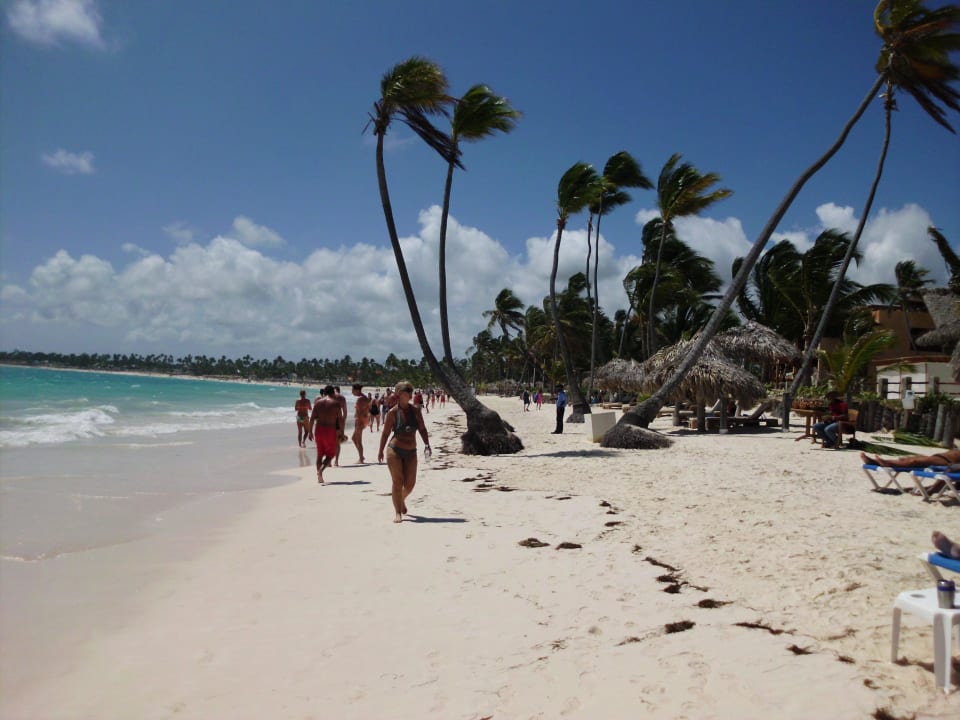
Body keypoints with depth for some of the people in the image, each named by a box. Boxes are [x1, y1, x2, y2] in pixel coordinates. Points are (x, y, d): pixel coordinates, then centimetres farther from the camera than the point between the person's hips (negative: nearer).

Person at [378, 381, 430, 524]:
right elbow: (385, 433, 0)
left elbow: (422, 429, 6)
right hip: (395, 450, -4)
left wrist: (426, 444, -8)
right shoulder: (392, 412, -6)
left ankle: (402, 500, 39)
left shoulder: (415, 411, 3)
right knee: (397, 482, -5)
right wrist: (380, 451, 3)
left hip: (411, 452, 4)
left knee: (410, 483, 6)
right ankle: (397, 512, 6)